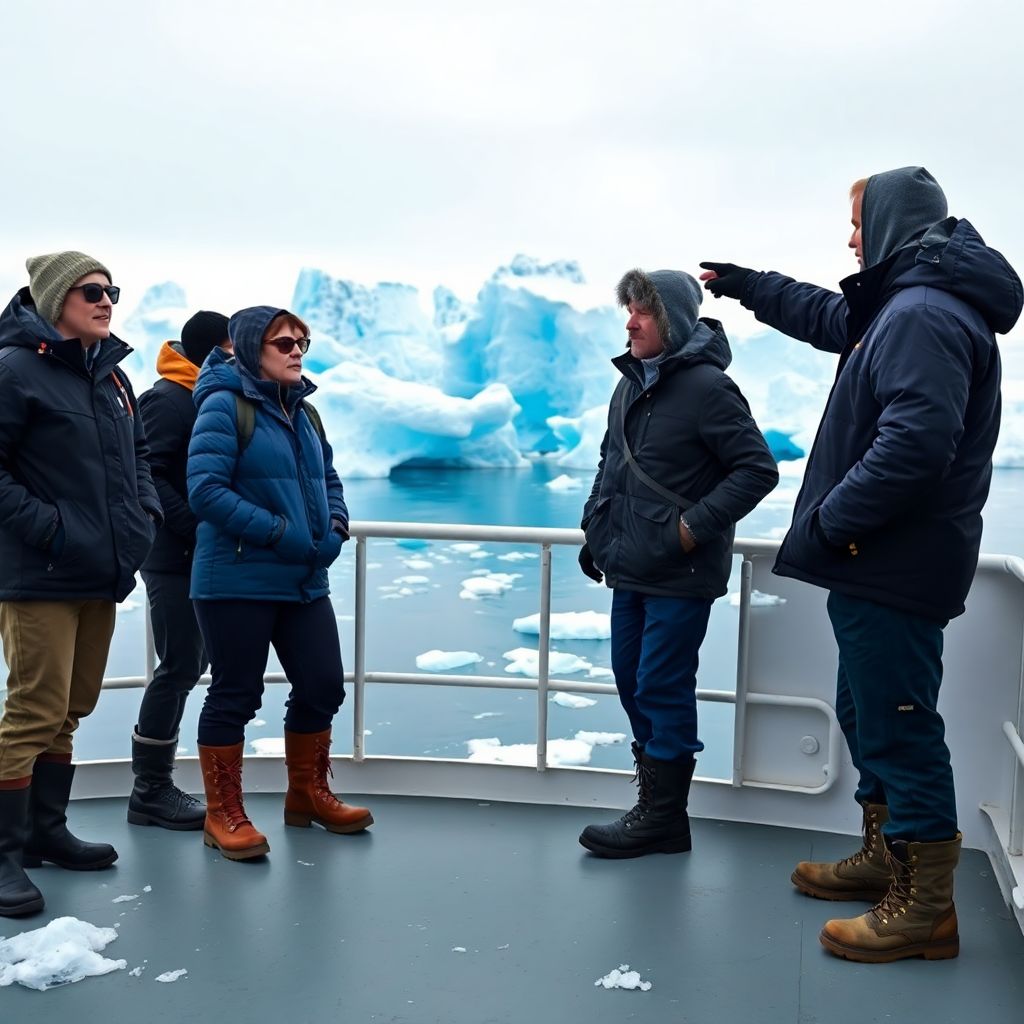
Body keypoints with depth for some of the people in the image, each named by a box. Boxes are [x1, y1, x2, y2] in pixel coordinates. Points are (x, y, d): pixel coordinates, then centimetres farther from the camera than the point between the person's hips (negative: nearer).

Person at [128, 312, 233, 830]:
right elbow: (149, 476, -20)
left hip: (196, 557, 9)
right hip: (173, 558, -9)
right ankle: (150, 791, 4)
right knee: (179, 668, -6)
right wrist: (196, 527, -23)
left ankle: (154, 784, 20)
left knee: (188, 664, 12)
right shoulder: (169, 400, -11)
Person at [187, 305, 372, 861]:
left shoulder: (303, 412, 13)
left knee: (323, 685, 10)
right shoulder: (225, 406, -10)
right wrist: (277, 532, -22)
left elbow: (328, 480, 20)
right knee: (236, 695, 2)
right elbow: (205, 489, -18)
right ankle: (224, 816, 17)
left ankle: (308, 795, 29)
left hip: (303, 581, 7)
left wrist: (335, 528, 0)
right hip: (237, 581, -7)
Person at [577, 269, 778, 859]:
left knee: (662, 689, -2)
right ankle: (655, 796, 27)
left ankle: (661, 820, 10)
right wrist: (595, 529, 15)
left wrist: (698, 525, -20)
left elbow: (758, 469, -16)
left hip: (679, 576, -8)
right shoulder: (630, 385, 10)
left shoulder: (707, 387, -14)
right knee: (631, 679, 13)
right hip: (631, 569, 8)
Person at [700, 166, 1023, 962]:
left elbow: (916, 441, -30)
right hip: (881, 560, 11)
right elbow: (830, 316, 36)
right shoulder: (898, 306, 15)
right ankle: (886, 858, 34)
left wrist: (830, 521, -22)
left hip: (896, 566, -11)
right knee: (867, 713, 20)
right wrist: (744, 285, 43)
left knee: (899, 726, -4)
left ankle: (925, 907, 7)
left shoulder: (925, 315, -19)